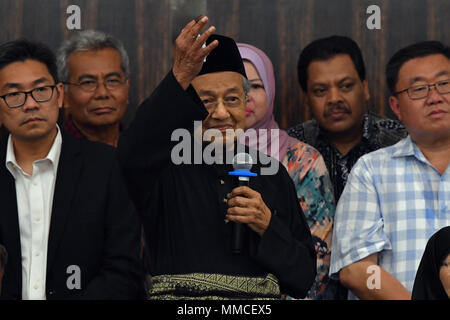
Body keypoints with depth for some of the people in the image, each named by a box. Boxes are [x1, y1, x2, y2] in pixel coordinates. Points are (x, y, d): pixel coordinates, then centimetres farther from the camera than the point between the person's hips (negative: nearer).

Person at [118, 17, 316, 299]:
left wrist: (267, 227, -6)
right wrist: (179, 77, -29)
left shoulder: (273, 175, 12)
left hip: (261, 301, 2)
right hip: (179, 297, -2)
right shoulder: (165, 168, 3)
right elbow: (133, 153, -21)